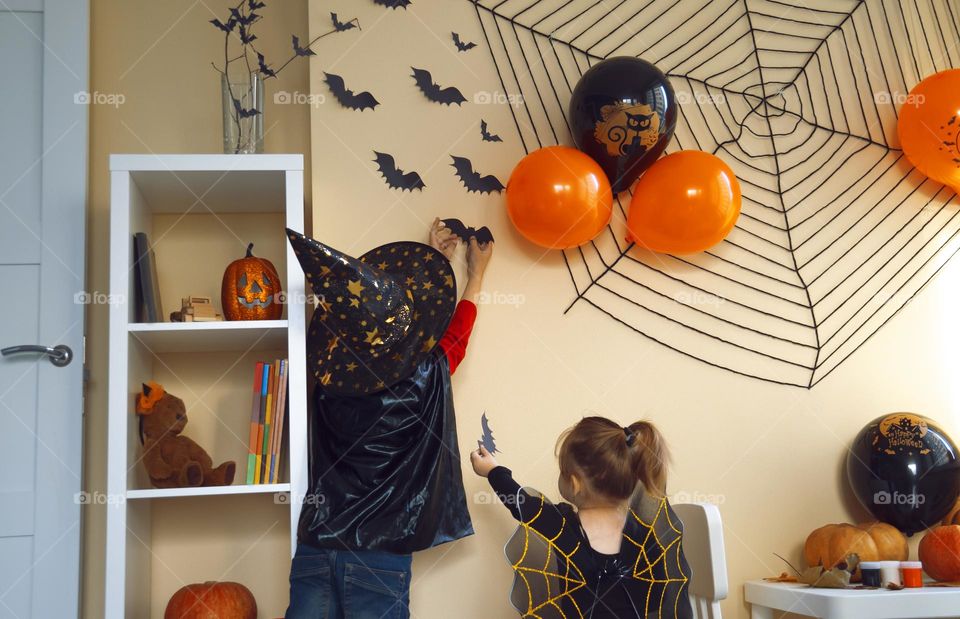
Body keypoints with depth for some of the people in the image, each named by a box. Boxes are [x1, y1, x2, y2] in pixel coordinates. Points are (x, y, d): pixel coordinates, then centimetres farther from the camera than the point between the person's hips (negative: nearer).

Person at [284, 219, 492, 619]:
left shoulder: (331, 378, -5)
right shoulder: (425, 382, -13)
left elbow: (365, 319, 14)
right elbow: (455, 334, 10)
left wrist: (431, 259, 25)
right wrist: (476, 274, 27)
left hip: (315, 551, 3)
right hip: (380, 558, -3)